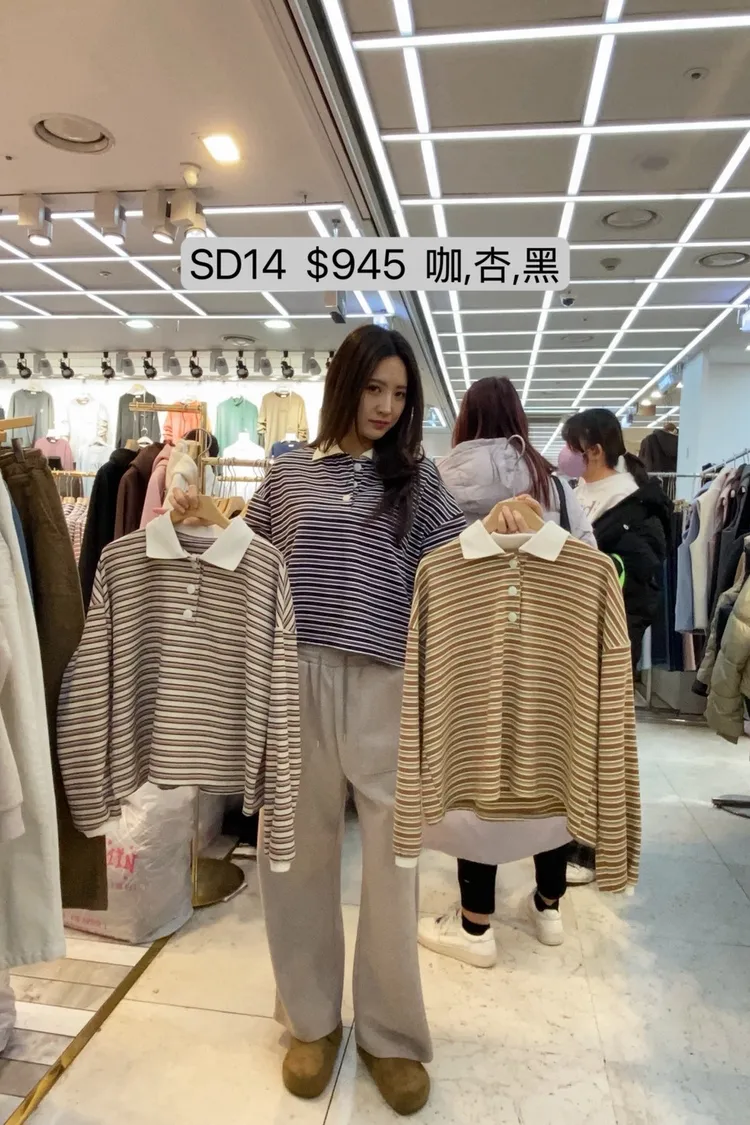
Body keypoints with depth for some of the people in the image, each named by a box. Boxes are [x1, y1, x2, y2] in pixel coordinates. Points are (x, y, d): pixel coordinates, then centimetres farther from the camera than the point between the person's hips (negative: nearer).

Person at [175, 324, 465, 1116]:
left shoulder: (416, 478, 6)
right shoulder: (288, 473, 9)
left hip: (387, 687, -1)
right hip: (293, 682, 1)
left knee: (391, 860, 8)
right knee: (300, 851, 14)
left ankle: (391, 1034, 32)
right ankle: (311, 1019, 38)